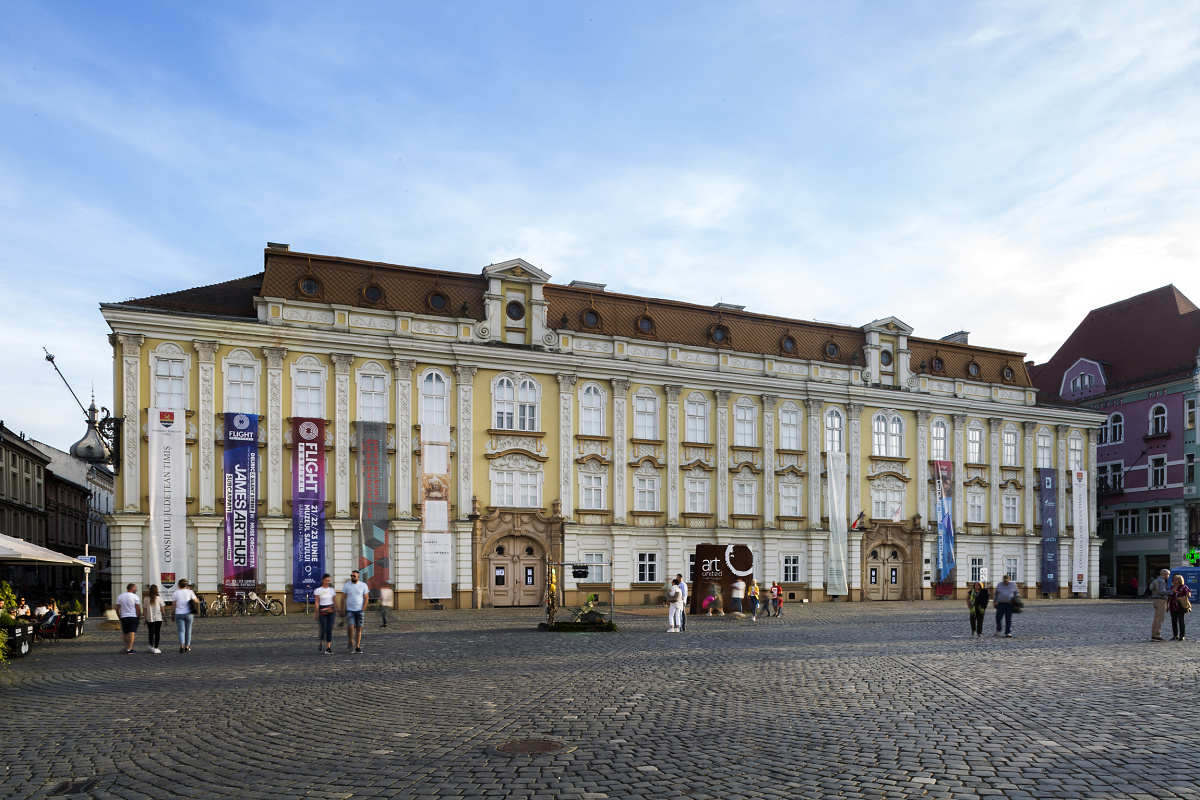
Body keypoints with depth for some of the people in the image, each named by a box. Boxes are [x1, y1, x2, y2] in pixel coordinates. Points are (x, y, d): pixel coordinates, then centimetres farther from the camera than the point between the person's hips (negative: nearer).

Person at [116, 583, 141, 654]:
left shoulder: (120, 596, 8)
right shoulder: (135, 596, -5)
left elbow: (117, 609, 9)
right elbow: (138, 609, -8)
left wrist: (119, 617, 18)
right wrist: (139, 618, 2)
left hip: (123, 617, 4)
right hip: (133, 617, -4)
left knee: (125, 633, 16)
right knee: (132, 633, -6)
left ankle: (127, 648, 25)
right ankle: (129, 649, -12)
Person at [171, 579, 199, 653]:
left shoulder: (175, 593, -1)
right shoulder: (190, 592, -1)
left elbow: (173, 605, -1)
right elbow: (196, 601, 5)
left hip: (179, 614, 0)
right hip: (188, 614, 0)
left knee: (181, 631, 0)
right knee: (188, 631, 12)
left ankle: (181, 645, -20)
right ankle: (187, 647, 17)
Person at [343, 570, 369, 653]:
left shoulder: (363, 585, 3)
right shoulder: (346, 585, 2)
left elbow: (366, 598, 4)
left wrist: (363, 609, -5)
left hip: (359, 610, 1)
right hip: (349, 610, -1)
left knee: (359, 628, 1)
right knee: (351, 627, -15)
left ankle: (357, 647, 7)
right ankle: (350, 642, 9)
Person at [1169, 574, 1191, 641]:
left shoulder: (1183, 587, -4)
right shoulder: (1172, 587, 13)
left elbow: (1189, 595, -12)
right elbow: (1168, 597, 17)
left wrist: (1181, 598, -23)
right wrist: (1167, 605, 13)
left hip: (1180, 607, -5)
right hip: (1173, 607, 5)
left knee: (1181, 621, -7)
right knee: (1174, 621, 5)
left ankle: (1182, 636, -2)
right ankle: (1175, 636, 13)